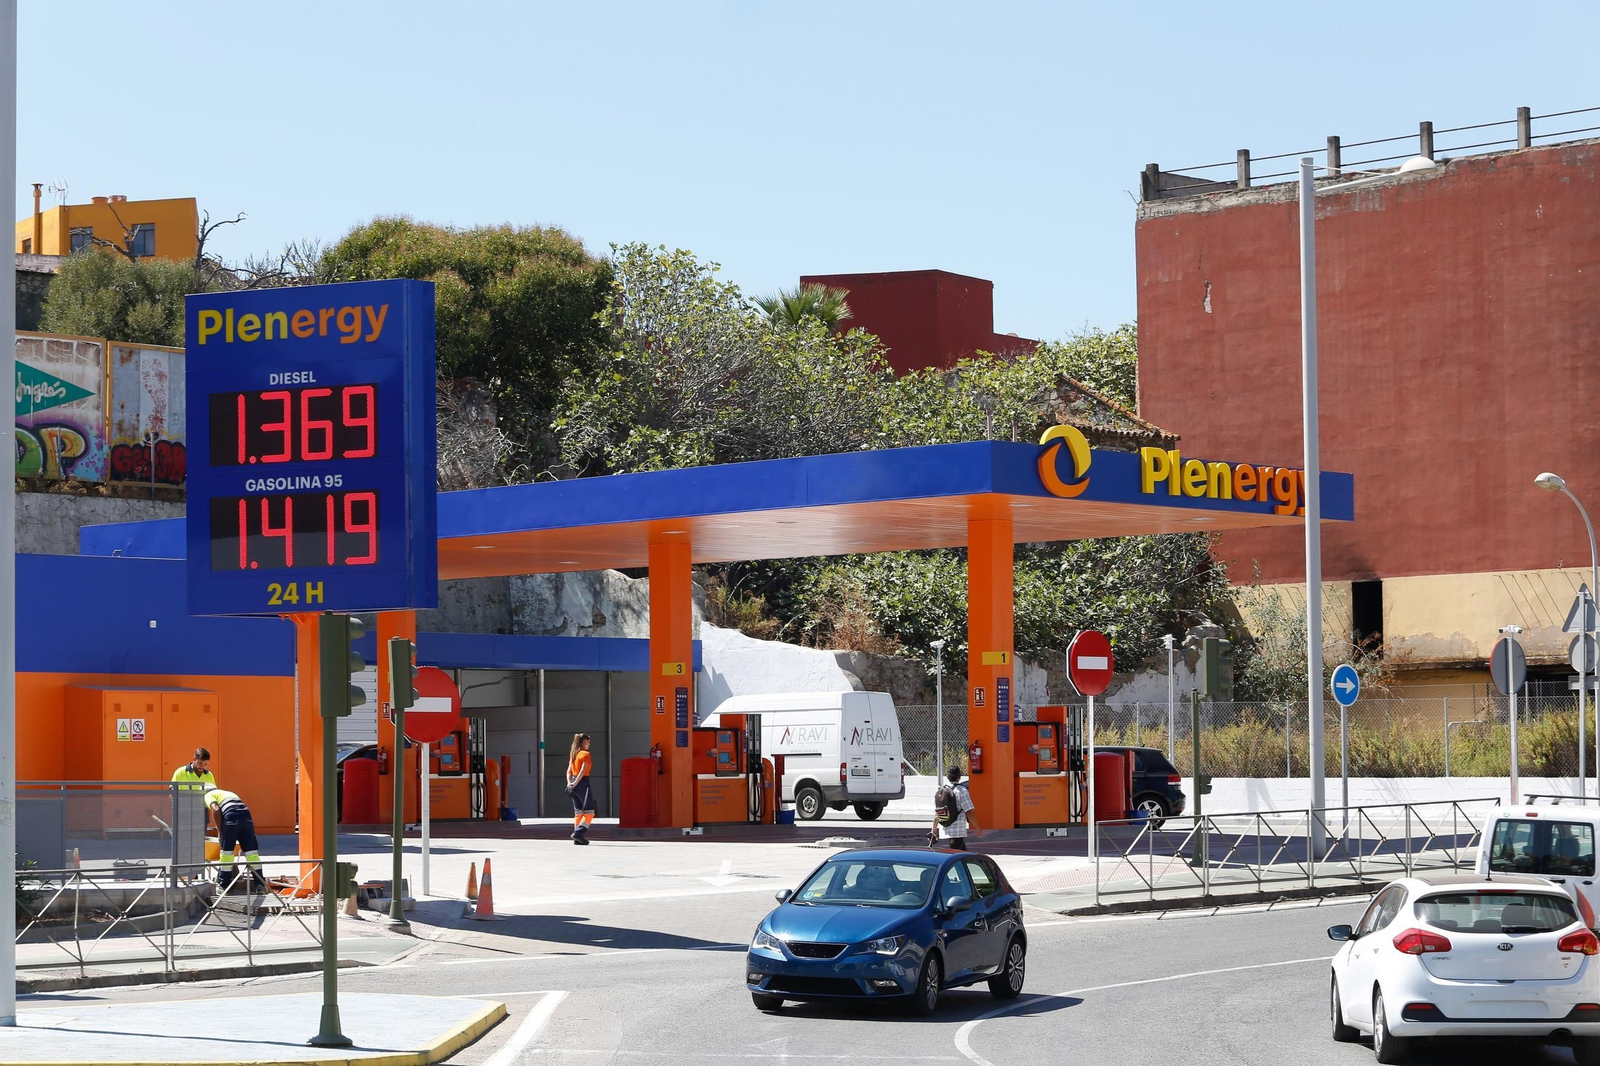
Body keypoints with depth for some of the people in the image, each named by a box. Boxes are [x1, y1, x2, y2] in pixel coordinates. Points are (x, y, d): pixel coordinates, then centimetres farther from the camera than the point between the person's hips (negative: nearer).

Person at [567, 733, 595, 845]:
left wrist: (570, 783, 1)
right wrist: (575, 784, -18)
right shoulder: (586, 754, -9)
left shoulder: (573, 754, 14)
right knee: (589, 812, -3)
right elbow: (583, 771, -18)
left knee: (578, 812, 11)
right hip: (583, 783, -8)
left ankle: (577, 838, 9)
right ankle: (578, 833, -15)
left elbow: (569, 771, 11)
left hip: (574, 784, 8)